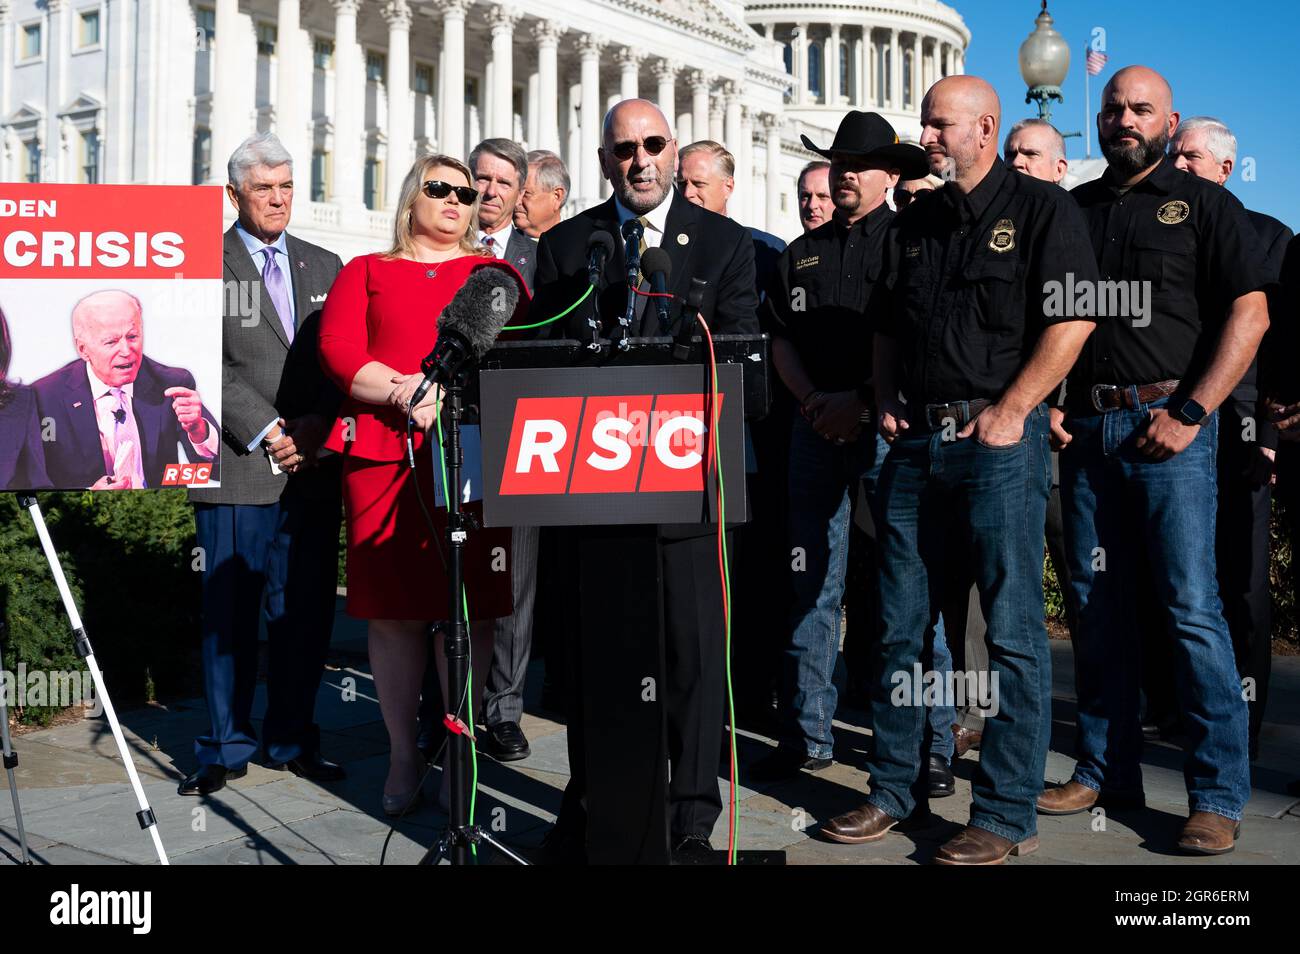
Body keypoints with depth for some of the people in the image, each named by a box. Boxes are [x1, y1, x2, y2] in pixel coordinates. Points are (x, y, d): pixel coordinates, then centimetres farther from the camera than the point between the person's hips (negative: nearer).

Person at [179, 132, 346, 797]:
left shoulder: (323, 266, 17)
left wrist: (315, 425, -5)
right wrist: (266, 431, -12)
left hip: (313, 467, 4)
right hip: (237, 468, -4)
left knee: (306, 611, 8)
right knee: (229, 612, 1)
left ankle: (293, 738, 20)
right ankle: (226, 747, 14)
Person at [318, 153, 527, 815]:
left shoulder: (496, 274, 19)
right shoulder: (365, 272, 19)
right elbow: (336, 350, 4)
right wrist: (401, 393, -11)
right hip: (382, 451, 0)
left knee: (469, 605, -2)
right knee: (392, 608, 0)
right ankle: (403, 756, 12)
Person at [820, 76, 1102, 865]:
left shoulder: (1041, 208, -1)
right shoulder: (914, 225, 17)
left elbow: (1073, 319, -10)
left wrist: (1008, 413, -14)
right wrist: (887, 402, 7)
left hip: (1000, 437, -6)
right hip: (917, 440, 6)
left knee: (1014, 630, -2)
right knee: (901, 627, 9)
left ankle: (1007, 815, 6)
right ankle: (896, 792, 20)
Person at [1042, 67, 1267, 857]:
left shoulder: (1205, 205, 5)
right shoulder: (1071, 209, 16)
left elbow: (1249, 313, -3)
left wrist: (1190, 413, -12)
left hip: (1168, 423, -4)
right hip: (1086, 427, 4)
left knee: (1192, 607, -8)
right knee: (1098, 605, 8)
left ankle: (1219, 797, 0)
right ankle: (1106, 770, 19)